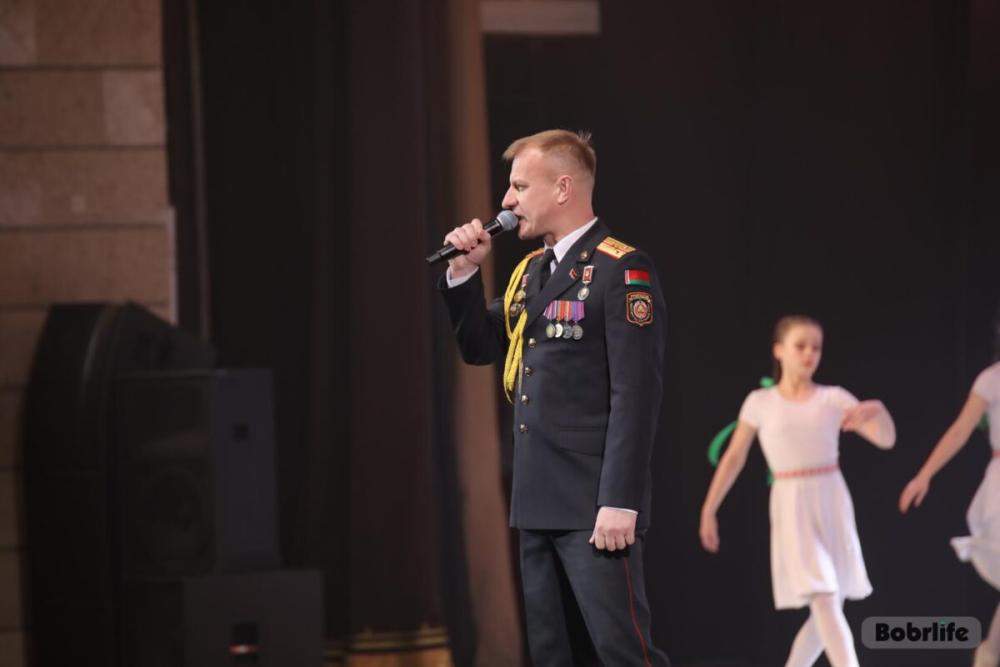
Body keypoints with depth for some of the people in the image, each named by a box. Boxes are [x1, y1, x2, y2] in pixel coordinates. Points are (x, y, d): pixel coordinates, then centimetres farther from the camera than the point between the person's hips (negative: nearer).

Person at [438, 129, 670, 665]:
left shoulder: (621, 270, -10)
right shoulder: (531, 270, 16)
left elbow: (636, 393, -16)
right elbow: (479, 348, 22)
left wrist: (620, 501, -21)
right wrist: (464, 274, 7)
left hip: (594, 504, -8)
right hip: (539, 501, 9)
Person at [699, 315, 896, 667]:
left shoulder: (834, 399, 3)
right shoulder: (760, 403, 2)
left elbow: (886, 439, -4)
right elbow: (734, 458, 11)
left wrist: (877, 410, -26)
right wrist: (708, 511, 13)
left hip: (834, 505, 3)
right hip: (792, 509, -3)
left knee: (829, 609, 8)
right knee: (824, 602, -16)